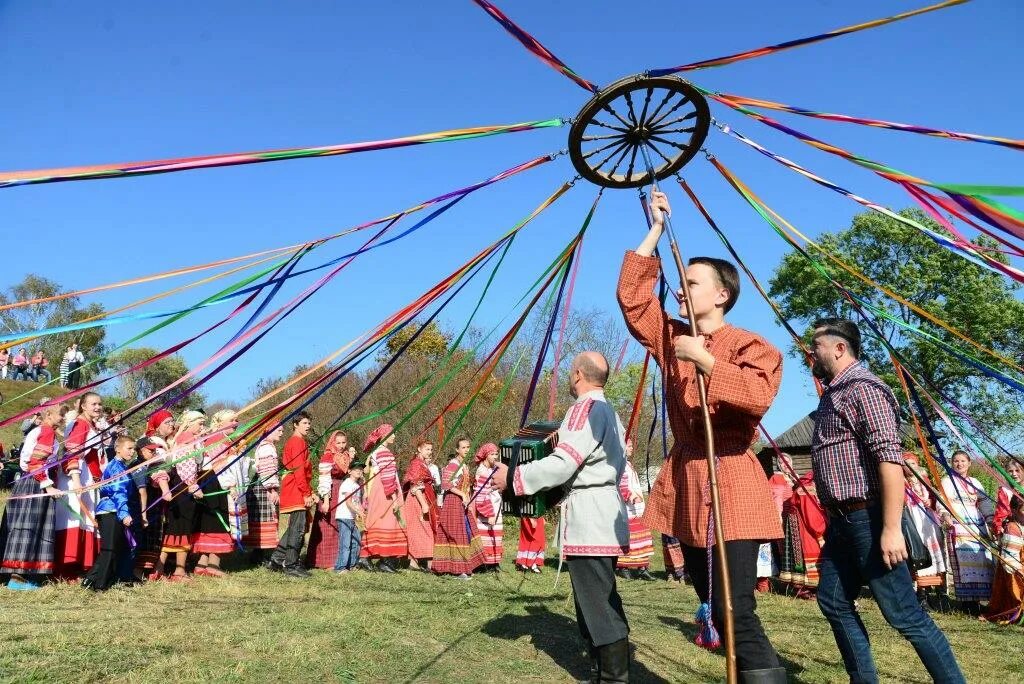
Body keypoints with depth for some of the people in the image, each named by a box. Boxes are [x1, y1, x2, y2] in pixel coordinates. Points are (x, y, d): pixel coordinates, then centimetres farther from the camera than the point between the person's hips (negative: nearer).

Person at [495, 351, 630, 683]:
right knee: (595, 602, 15)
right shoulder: (609, 411, 20)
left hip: (588, 520, -10)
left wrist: (513, 477, -12)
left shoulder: (586, 407, -12)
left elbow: (563, 463, -20)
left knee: (599, 605, -6)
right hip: (602, 518, 10)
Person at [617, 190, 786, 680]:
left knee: (736, 613, -12)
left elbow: (758, 397, -24)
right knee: (712, 610, 13)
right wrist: (655, 232, 11)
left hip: (730, 483, -7)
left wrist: (706, 361, -21)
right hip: (685, 481, 7)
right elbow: (631, 296, 10)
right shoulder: (672, 337, 11)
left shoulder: (750, 345, -6)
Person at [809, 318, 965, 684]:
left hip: (867, 519, -10)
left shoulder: (862, 388, -14)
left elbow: (889, 457, -23)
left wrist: (891, 528, -27)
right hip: (841, 520, 10)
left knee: (904, 613, -3)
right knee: (834, 603, 13)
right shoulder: (833, 393, 16)